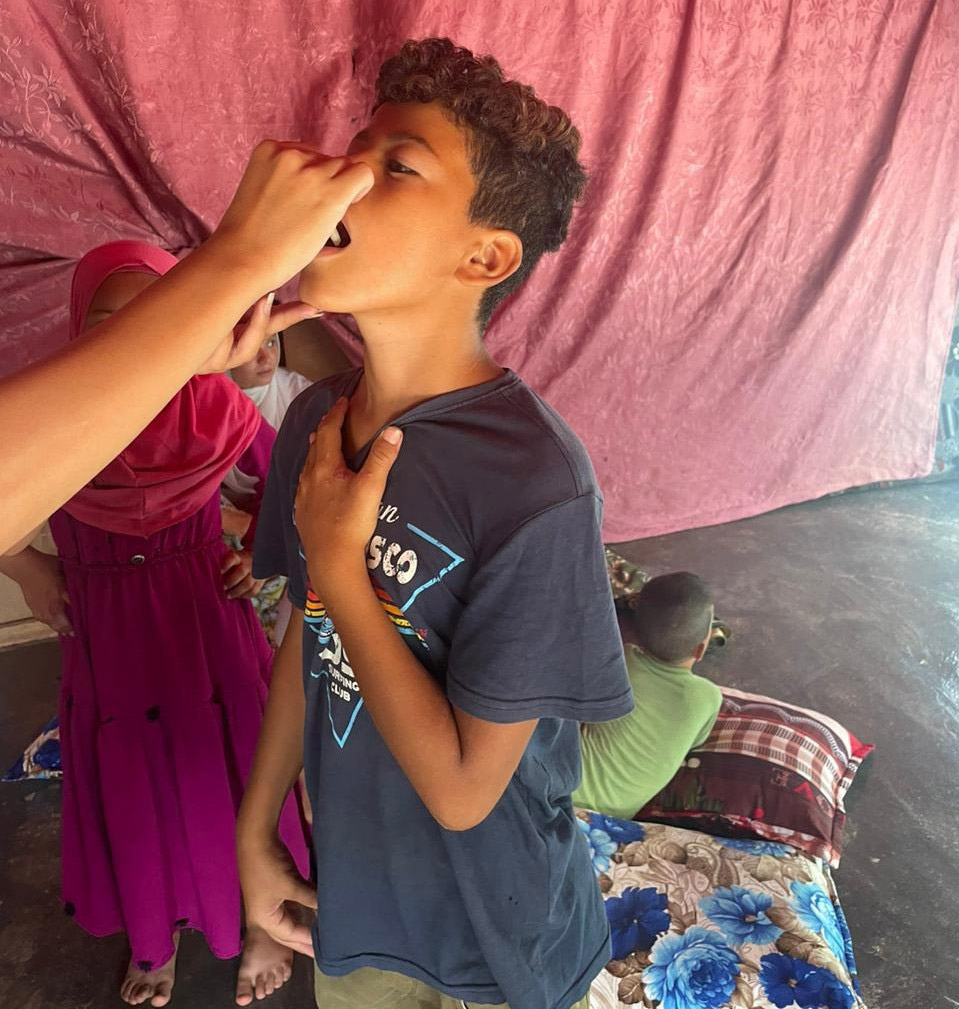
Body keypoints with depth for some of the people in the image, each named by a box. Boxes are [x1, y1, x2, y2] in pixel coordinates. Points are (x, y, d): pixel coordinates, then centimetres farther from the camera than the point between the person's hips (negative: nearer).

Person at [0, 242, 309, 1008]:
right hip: (107, 637, 1)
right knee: (131, 789, 17)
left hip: (208, 625, -1)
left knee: (229, 772, 12)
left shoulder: (213, 404, -12)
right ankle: (155, 936, 46)